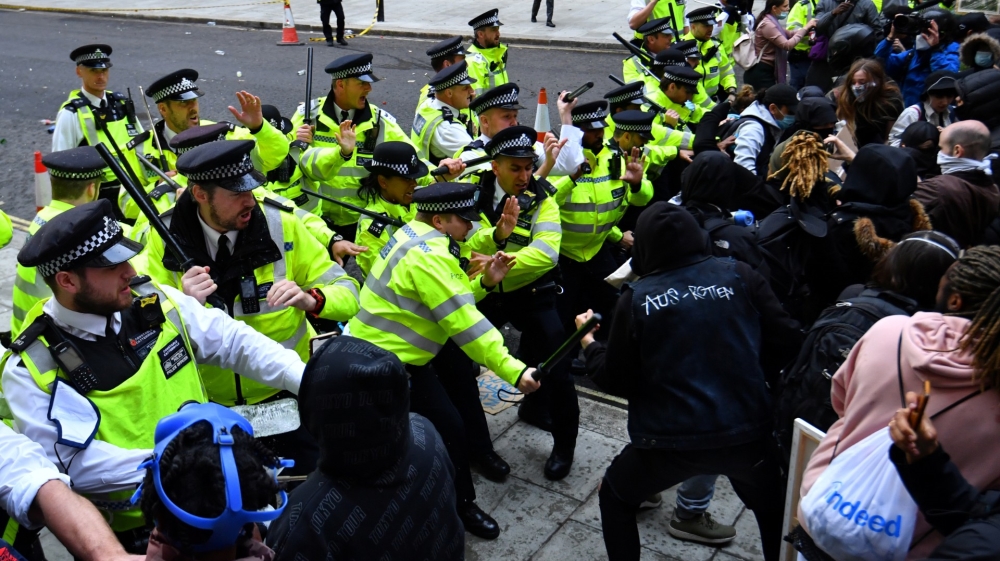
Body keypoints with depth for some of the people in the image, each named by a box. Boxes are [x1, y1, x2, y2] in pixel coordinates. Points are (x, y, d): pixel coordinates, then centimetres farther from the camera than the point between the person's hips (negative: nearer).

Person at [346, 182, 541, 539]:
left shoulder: (413, 236, 9)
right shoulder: (429, 255, -22)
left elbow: (450, 300, 11)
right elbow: (463, 322, -26)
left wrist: (484, 282, -4)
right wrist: (512, 370, -25)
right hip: (390, 363, -10)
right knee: (447, 430, 0)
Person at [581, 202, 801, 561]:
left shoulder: (636, 298, -7)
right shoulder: (739, 275, -3)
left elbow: (616, 381, -1)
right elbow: (787, 341, -1)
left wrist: (588, 342, 17)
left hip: (670, 440, -2)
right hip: (747, 431, 3)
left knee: (614, 496, 26)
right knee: (772, 505, 33)